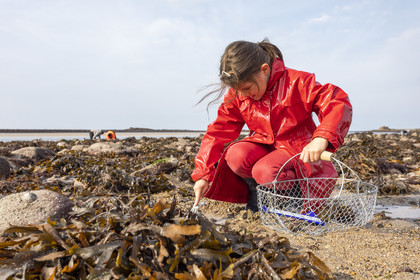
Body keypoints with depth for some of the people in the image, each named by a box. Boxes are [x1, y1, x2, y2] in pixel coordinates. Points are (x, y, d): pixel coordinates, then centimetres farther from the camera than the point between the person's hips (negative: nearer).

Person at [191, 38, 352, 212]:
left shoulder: (296, 82, -17)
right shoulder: (236, 96, -3)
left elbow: (339, 103, -23)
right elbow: (218, 132, -2)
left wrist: (321, 139, -41)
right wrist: (203, 175, -9)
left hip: (298, 150, -4)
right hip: (263, 147, 4)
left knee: (265, 172, -34)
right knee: (235, 155, -28)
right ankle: (257, 191, 2)